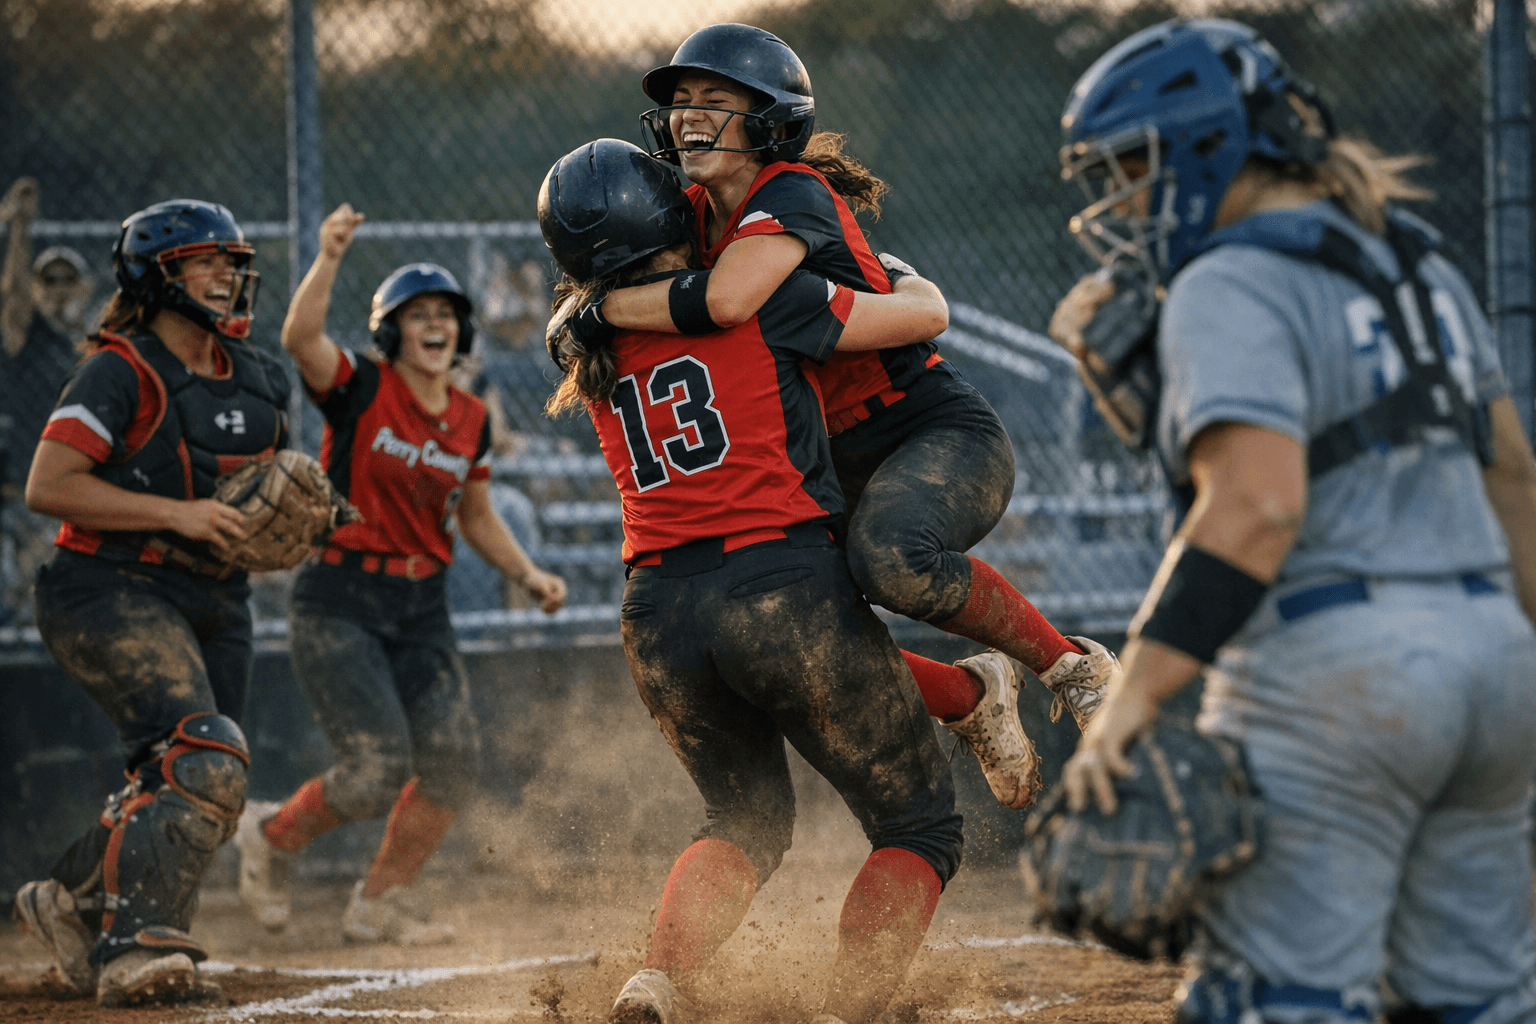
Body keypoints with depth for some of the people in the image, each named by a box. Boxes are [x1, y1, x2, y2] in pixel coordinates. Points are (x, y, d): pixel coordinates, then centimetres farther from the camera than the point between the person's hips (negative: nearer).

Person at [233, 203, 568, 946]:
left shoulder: (470, 421, 9)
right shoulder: (361, 392, -7)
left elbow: (476, 518, 22)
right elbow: (301, 338, -27)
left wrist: (527, 575, 7)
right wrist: (329, 259, -40)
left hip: (422, 606, 6)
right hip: (338, 600, -6)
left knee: (451, 760, -4)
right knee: (377, 770, -15)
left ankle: (378, 903, 16)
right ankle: (272, 835, 15)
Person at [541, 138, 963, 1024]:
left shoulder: (586, 344, 10)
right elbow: (927, 314, 4)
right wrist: (902, 276, 27)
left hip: (659, 618, 5)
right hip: (785, 588, -5)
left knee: (749, 818, 24)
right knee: (921, 824, 8)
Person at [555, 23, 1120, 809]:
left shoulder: (792, 193, -18)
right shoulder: (699, 213, 7)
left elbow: (725, 301, -36)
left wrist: (603, 308, -22)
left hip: (946, 435, -9)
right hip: (845, 469, 9)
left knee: (889, 556, -39)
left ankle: (1068, 662, -16)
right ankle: (970, 697, 17)